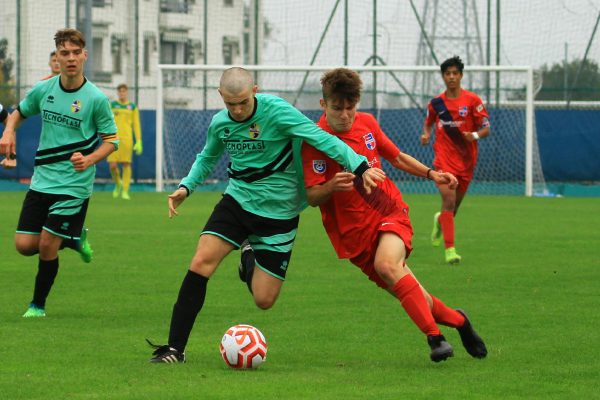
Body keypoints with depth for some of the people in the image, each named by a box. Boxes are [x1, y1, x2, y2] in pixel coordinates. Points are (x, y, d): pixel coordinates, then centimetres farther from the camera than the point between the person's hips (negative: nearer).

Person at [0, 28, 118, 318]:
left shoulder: (96, 99, -11)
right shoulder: (43, 90, 0)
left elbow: (111, 140, -4)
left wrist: (89, 160, -22)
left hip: (74, 185, -4)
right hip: (42, 181, 4)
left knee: (47, 246, -6)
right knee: (25, 245, -1)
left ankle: (38, 305, 15)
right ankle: (74, 239, 27)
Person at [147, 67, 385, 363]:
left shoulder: (276, 111, -18)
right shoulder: (220, 123, 0)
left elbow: (321, 138, -22)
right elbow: (207, 158, 21)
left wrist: (360, 167, -32)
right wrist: (186, 187, 6)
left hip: (278, 212, -4)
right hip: (237, 201, 4)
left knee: (264, 300, -4)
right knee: (201, 263, -18)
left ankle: (250, 257, 33)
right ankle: (175, 349, -11)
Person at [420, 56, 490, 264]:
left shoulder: (472, 100, -3)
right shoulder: (436, 102, 3)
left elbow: (486, 129, -1)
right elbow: (428, 122, 23)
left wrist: (475, 135, -22)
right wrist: (426, 134, 1)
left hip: (466, 159, 1)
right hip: (444, 158, -1)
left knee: (454, 204, 14)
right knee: (448, 200, -18)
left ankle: (440, 221, 51)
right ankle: (450, 249, -19)